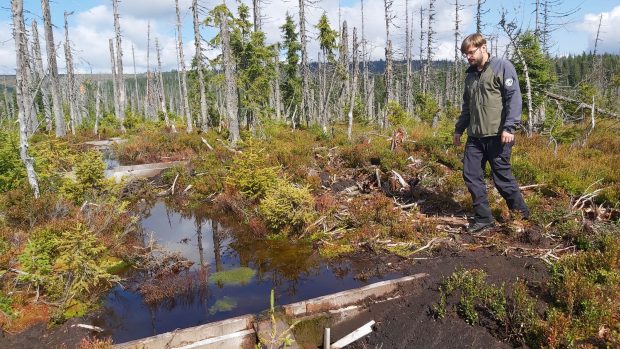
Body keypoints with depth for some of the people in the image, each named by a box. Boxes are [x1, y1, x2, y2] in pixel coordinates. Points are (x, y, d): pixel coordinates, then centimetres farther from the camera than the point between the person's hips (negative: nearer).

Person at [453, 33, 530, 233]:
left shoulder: (502, 67, -3)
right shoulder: (470, 75, 19)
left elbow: (514, 98, -11)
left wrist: (509, 127, -20)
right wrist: (459, 128, 24)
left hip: (497, 135, -7)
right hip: (475, 136, 7)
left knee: (502, 177, 0)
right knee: (471, 175, 1)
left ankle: (521, 212, 23)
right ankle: (483, 218, 12)